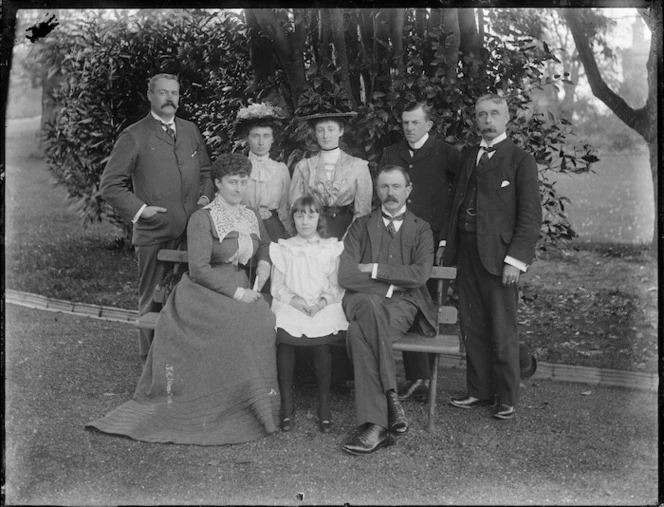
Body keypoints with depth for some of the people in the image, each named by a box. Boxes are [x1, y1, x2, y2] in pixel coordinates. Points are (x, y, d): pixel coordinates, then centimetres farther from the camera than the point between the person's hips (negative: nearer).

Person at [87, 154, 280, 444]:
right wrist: (236, 293, -16)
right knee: (242, 325, -32)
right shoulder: (203, 219, -2)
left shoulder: (252, 218, 17)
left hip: (241, 291, 6)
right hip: (205, 293, -6)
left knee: (264, 320, -26)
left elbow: (266, 247, 33)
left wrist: (264, 263, 10)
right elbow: (198, 269, -11)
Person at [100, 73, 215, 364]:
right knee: (153, 302, 6)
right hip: (154, 233, -4)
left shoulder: (190, 130, 14)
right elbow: (110, 185, -2)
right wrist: (138, 209, -11)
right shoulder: (134, 136, -2)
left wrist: (206, 195, 6)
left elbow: (205, 171, 24)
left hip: (192, 231, 4)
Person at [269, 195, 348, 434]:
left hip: (324, 307, 0)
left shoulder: (331, 248, 15)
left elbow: (337, 286, 8)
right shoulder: (283, 249, 16)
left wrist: (323, 301, -11)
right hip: (290, 306, 1)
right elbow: (277, 286, 8)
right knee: (283, 335, -30)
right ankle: (286, 403, -17)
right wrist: (295, 300, -11)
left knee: (322, 339, -31)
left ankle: (324, 403, -16)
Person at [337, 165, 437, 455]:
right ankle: (391, 398, -34)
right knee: (371, 305, -37)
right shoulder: (361, 227, 19)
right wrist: (392, 282, -4)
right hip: (364, 302, 1)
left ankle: (375, 424, -33)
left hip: (404, 304, -1)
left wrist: (374, 269, -4)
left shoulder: (421, 230, 17)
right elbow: (345, 275, 2)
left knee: (358, 333, -33)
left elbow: (420, 274, -2)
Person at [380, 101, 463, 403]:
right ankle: (416, 378, 8)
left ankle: (424, 378, 9)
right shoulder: (390, 155, 15)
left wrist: (445, 241, -5)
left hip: (432, 244, -3)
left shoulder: (446, 155, 3)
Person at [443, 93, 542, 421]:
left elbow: (530, 215, -8)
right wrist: (449, 248, 6)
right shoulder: (469, 158, 15)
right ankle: (479, 391, 24)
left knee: (502, 332, 2)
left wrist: (516, 259, -16)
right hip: (466, 252, 6)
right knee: (472, 328, 11)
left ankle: (506, 399, 15)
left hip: (498, 255, -6)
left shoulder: (520, 160, -3)